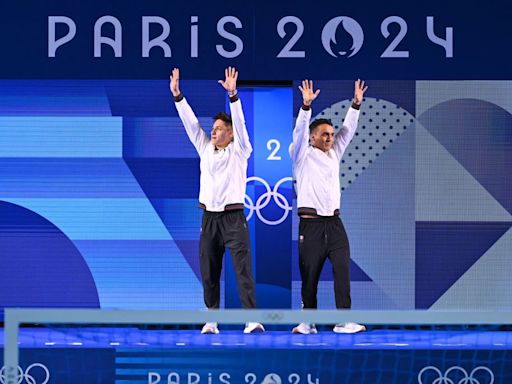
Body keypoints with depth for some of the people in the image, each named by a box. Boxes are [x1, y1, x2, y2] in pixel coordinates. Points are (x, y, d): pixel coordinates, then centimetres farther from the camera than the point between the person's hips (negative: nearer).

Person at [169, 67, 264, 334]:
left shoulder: (239, 151, 2)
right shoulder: (205, 149, 14)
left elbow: (239, 122, -11)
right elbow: (190, 122, 9)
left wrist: (233, 95, -23)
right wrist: (177, 95, 2)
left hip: (233, 217, -5)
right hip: (209, 217, 5)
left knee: (243, 268, -11)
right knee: (208, 272, 4)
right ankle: (211, 319, 9)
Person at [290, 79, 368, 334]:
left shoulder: (334, 154, 17)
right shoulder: (302, 155, 2)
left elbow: (348, 130, 13)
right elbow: (299, 131, -13)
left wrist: (356, 104, 4)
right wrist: (306, 105, -25)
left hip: (334, 222, 5)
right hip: (311, 223, -5)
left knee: (343, 269, -6)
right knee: (310, 274, -1)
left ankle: (344, 321, -9)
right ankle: (308, 322, 6)